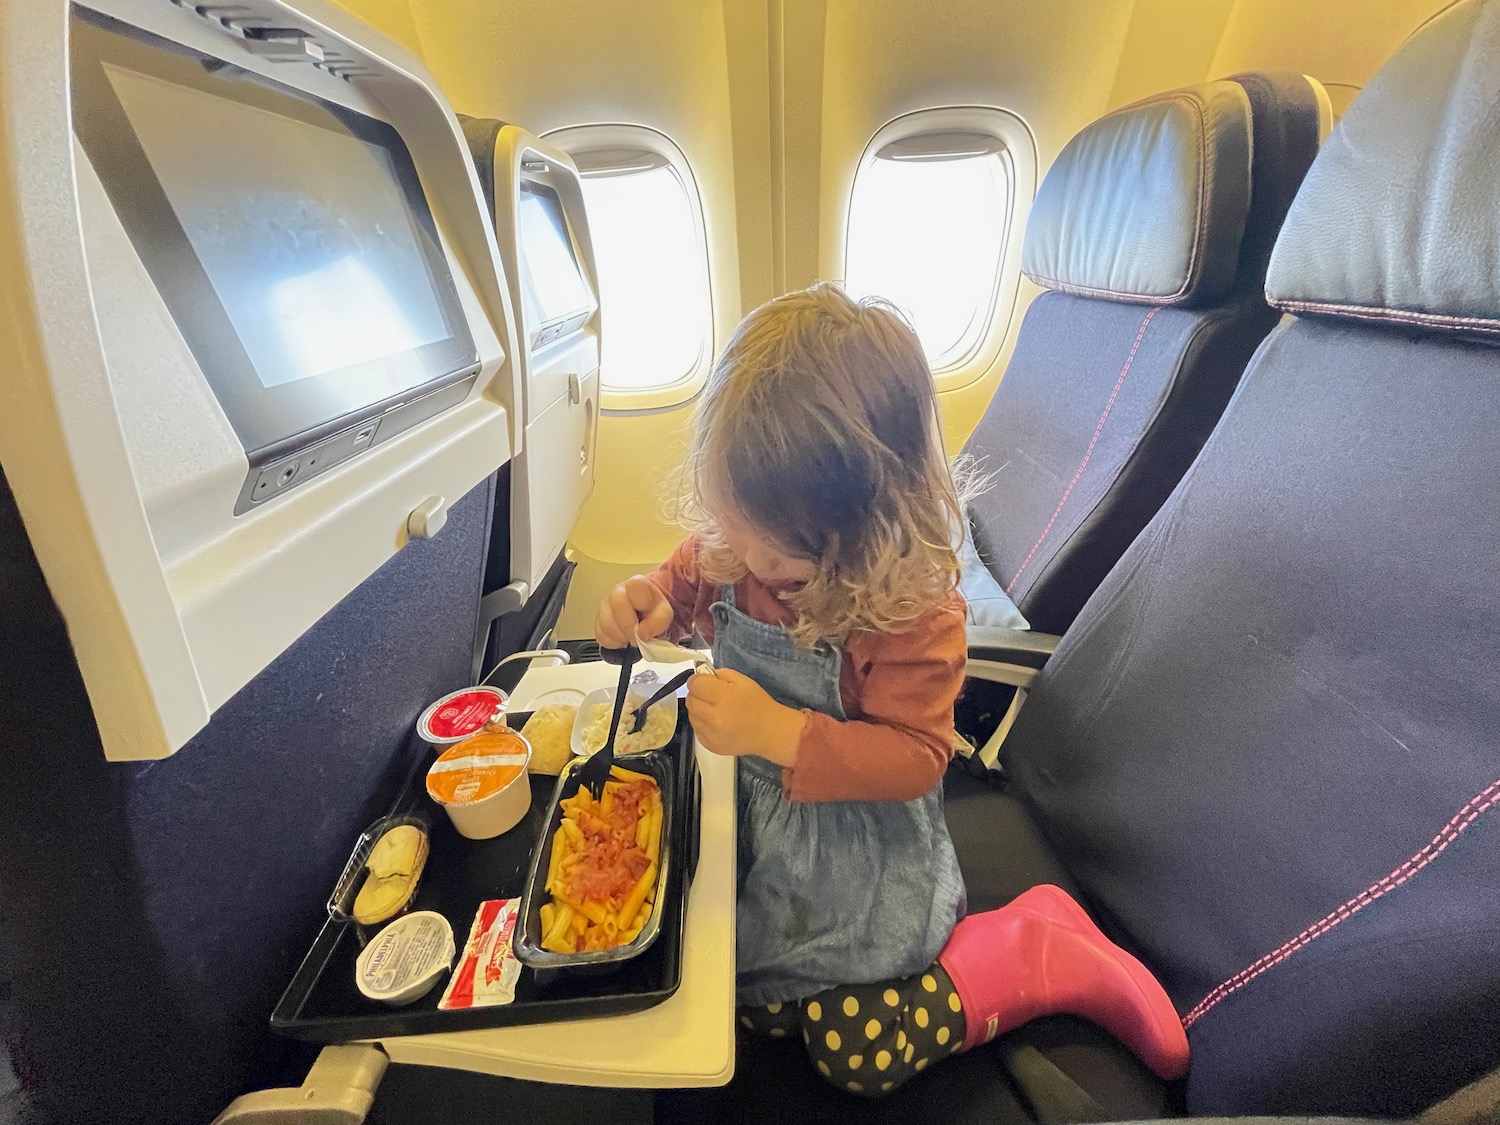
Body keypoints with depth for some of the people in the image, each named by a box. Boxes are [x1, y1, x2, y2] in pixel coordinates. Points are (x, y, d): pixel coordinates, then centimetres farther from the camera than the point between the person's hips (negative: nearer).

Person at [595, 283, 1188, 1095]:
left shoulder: (913, 608, -31)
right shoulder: (730, 545, -14)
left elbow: (916, 757, -24)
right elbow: (684, 587, 7)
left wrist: (778, 731, -37)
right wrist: (646, 607, -17)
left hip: (861, 850, -6)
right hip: (760, 815, 6)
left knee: (858, 1052, 5)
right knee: (758, 1006, 18)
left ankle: (1048, 955, 21)